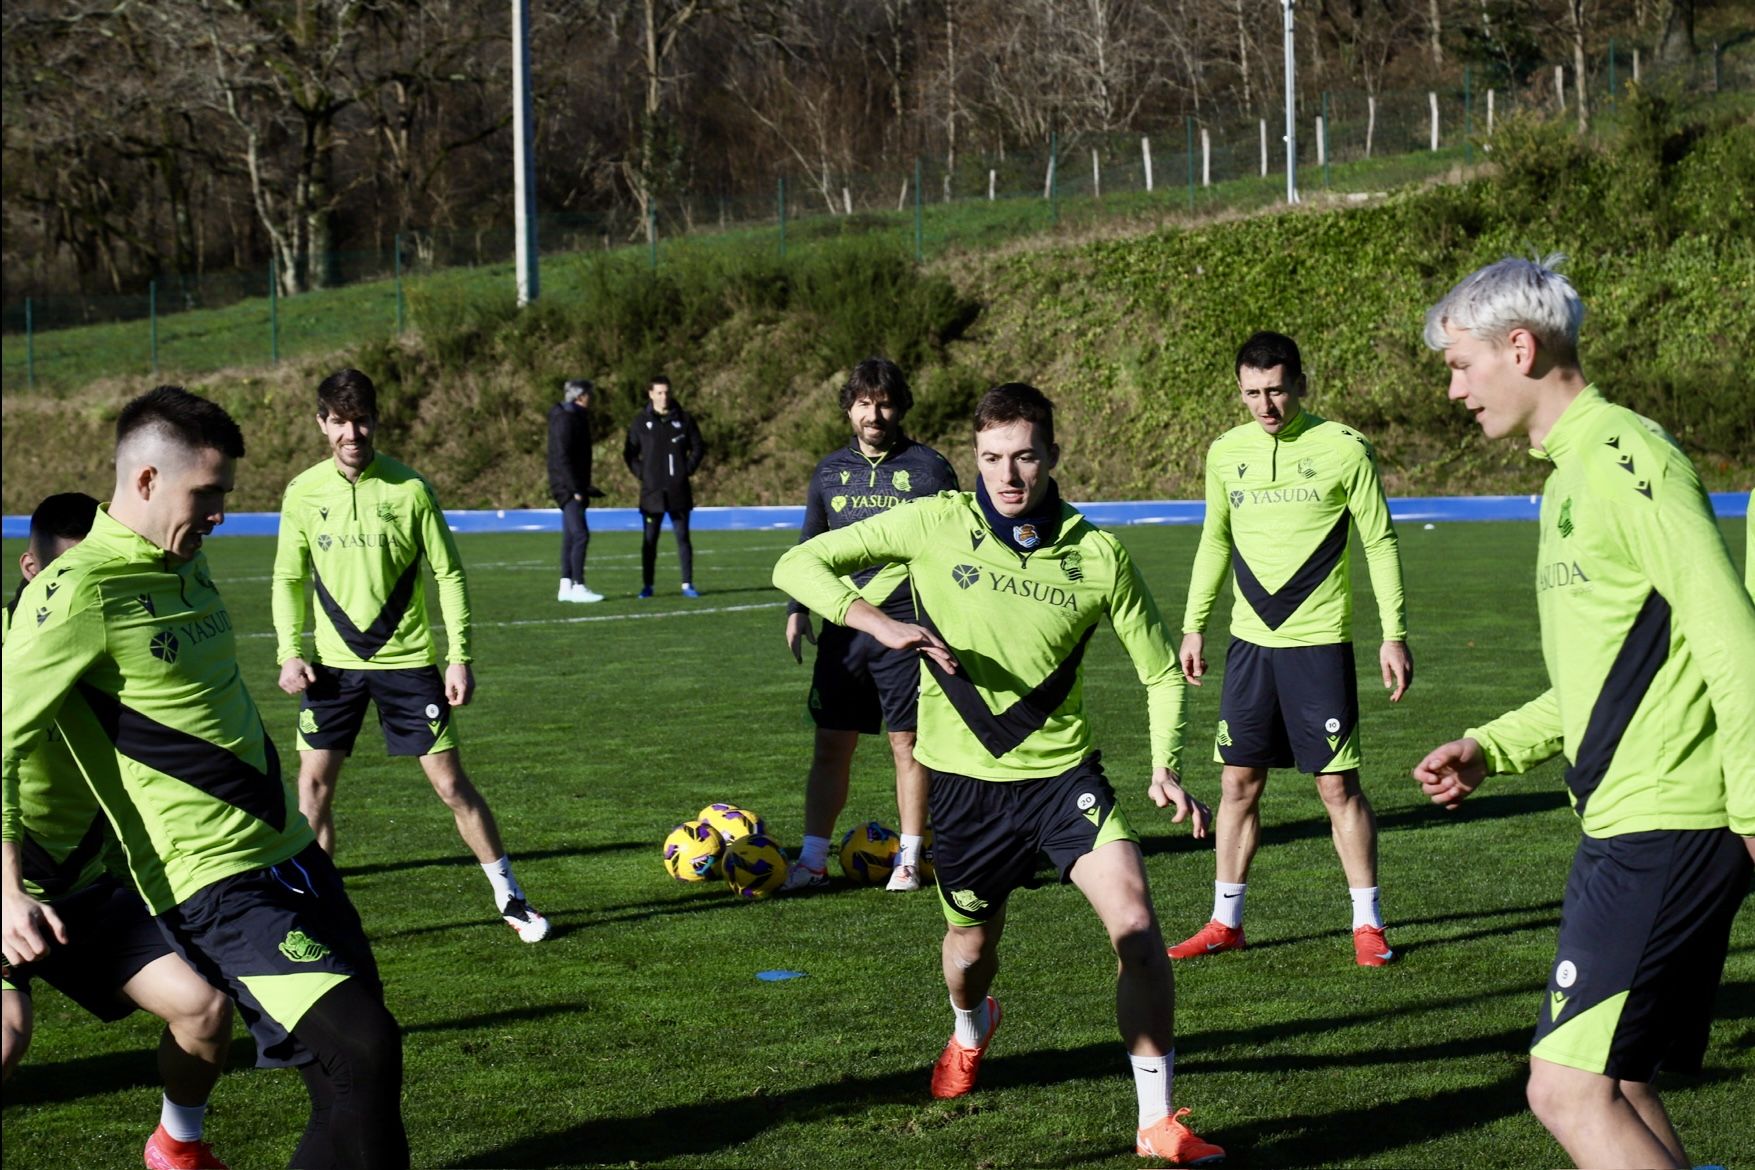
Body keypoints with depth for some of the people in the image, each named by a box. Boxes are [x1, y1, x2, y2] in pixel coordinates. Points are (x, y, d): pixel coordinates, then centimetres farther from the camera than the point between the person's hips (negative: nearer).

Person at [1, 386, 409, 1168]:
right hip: (215, 889, -9)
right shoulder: (79, 593, -14)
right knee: (361, 1050, -20)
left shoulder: (184, 562, 11)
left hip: (290, 854, 9)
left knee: (356, 1060, 10)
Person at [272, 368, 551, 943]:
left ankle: (510, 898, 13)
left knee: (450, 780, -1)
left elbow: (449, 573, -2)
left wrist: (460, 656, -7)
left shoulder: (409, 488, -7)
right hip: (333, 662, 2)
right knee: (314, 781, -2)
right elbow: (289, 579, 9)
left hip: (407, 659, -2)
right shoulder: (303, 492, -1)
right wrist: (290, 652, -3)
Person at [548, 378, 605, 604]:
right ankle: (578, 587, -12)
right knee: (580, 535, -13)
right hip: (567, 487, -10)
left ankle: (566, 586, 12)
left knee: (570, 537, 10)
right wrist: (576, 488, -20)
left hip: (572, 488, 10)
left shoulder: (575, 417, 17)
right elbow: (562, 457, -19)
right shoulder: (565, 419, -13)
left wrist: (583, 487, 19)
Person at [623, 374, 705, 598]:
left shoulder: (684, 419, 5)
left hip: (679, 491, 0)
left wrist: (688, 469, -1)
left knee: (683, 537, 1)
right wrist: (641, 474, -2)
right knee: (649, 540, 2)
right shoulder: (640, 422, 3)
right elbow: (629, 453, 9)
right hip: (651, 492, 0)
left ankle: (687, 584, 4)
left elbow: (698, 448, 10)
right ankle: (647, 585, 7)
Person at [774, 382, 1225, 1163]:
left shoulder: (1097, 555, -6)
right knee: (972, 943, 16)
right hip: (965, 779, 1)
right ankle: (971, 1031, 55)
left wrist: (1165, 766, -10)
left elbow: (1160, 669, 5)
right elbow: (799, 565, -7)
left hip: (1062, 770, 0)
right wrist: (882, 625, -23)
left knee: (1135, 924, -19)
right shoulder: (936, 525, -8)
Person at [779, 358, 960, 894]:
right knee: (831, 744, 4)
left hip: (907, 626, -3)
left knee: (907, 743, 1)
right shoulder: (830, 471, 11)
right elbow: (809, 546, 20)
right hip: (842, 625, 3)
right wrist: (797, 609, 8)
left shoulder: (927, 468, 1)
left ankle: (908, 861, 9)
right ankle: (813, 859, 9)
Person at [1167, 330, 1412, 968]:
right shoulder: (1225, 453, 6)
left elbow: (1380, 543, -2)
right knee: (1239, 782, 6)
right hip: (1249, 641, 4)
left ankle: (1367, 924, 8)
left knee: (1338, 785, -2)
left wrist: (1394, 633, -6)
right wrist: (1194, 625, 15)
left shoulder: (1343, 448, -6)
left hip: (1319, 642, -4)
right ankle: (1226, 921, 16)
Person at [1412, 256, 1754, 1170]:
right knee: (1614, 1091, 13)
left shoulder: (1623, 456, -12)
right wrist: (1490, 749, 18)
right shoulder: (1570, 472, 19)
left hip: (1660, 835, -10)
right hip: (1626, 829, 10)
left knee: (1570, 1089, -12)